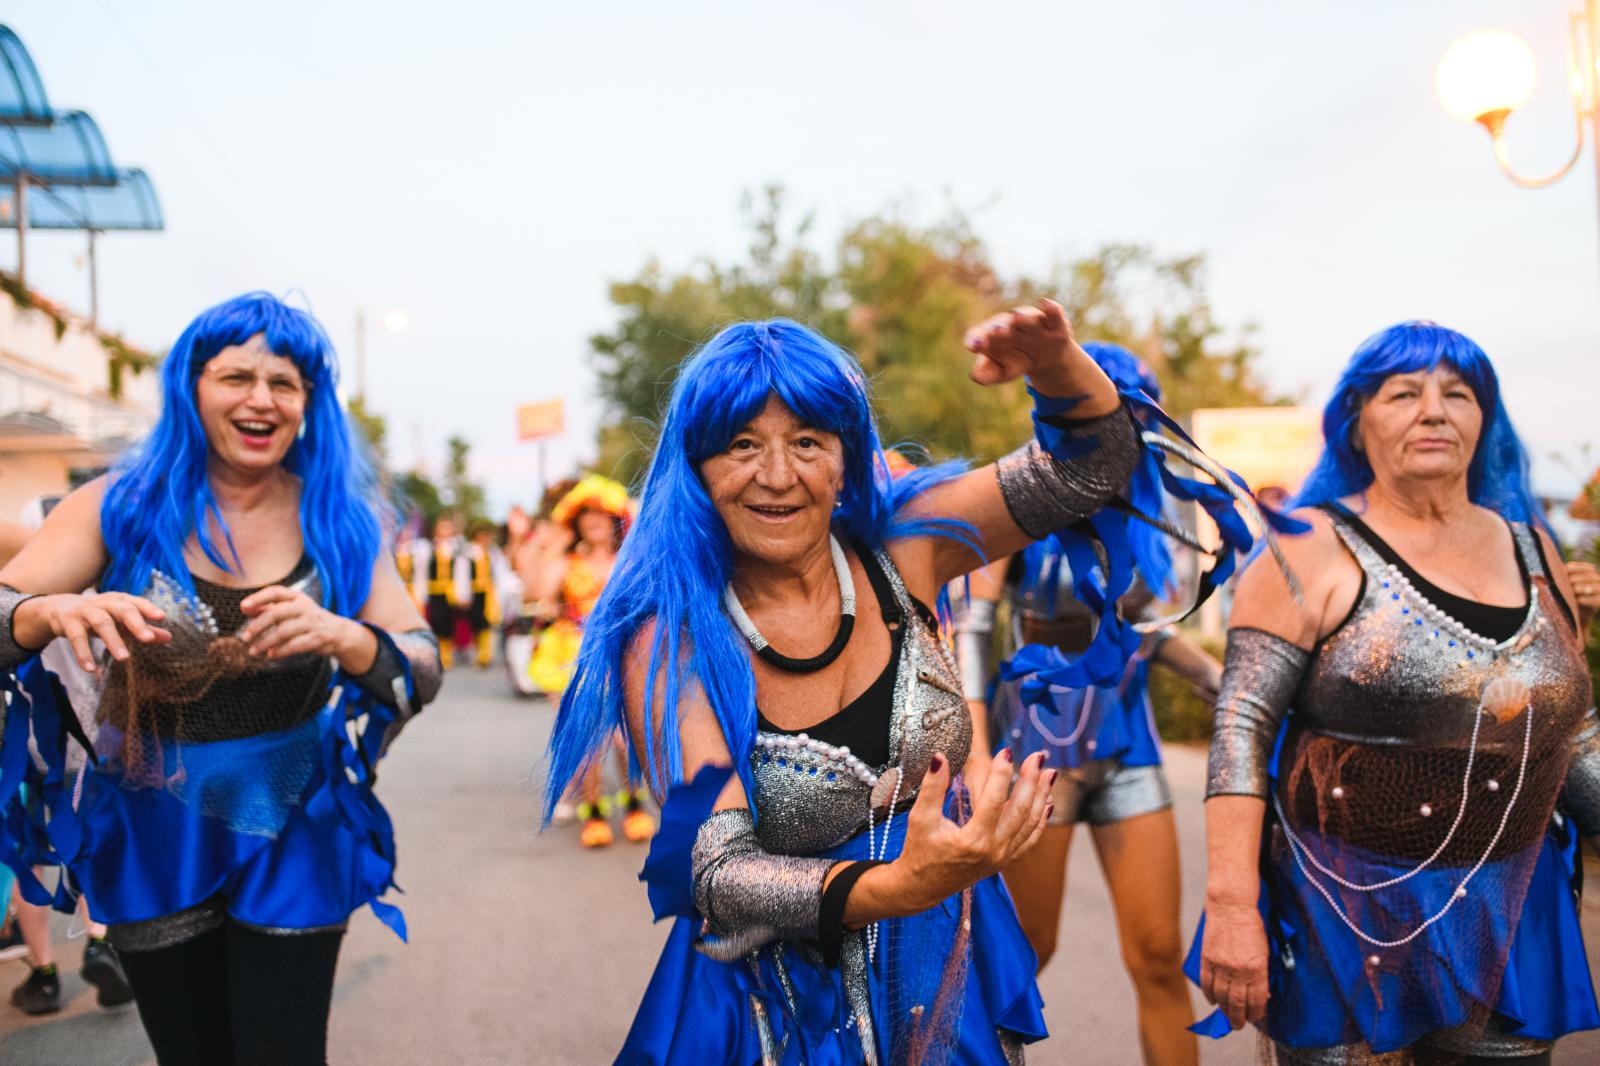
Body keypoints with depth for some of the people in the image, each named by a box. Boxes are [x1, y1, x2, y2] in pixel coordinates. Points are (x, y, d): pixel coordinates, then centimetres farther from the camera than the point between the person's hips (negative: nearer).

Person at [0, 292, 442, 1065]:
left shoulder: (336, 521, -6)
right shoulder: (122, 506, -7)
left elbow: (423, 669, -12)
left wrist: (343, 638, -34)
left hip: (291, 841, 0)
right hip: (151, 840, 1)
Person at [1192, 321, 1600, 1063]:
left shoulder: (1531, 551, 7)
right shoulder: (1312, 549, -10)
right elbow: (1241, 726, -15)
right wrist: (1230, 905, -21)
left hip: (1510, 917, 5)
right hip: (1344, 915, -5)